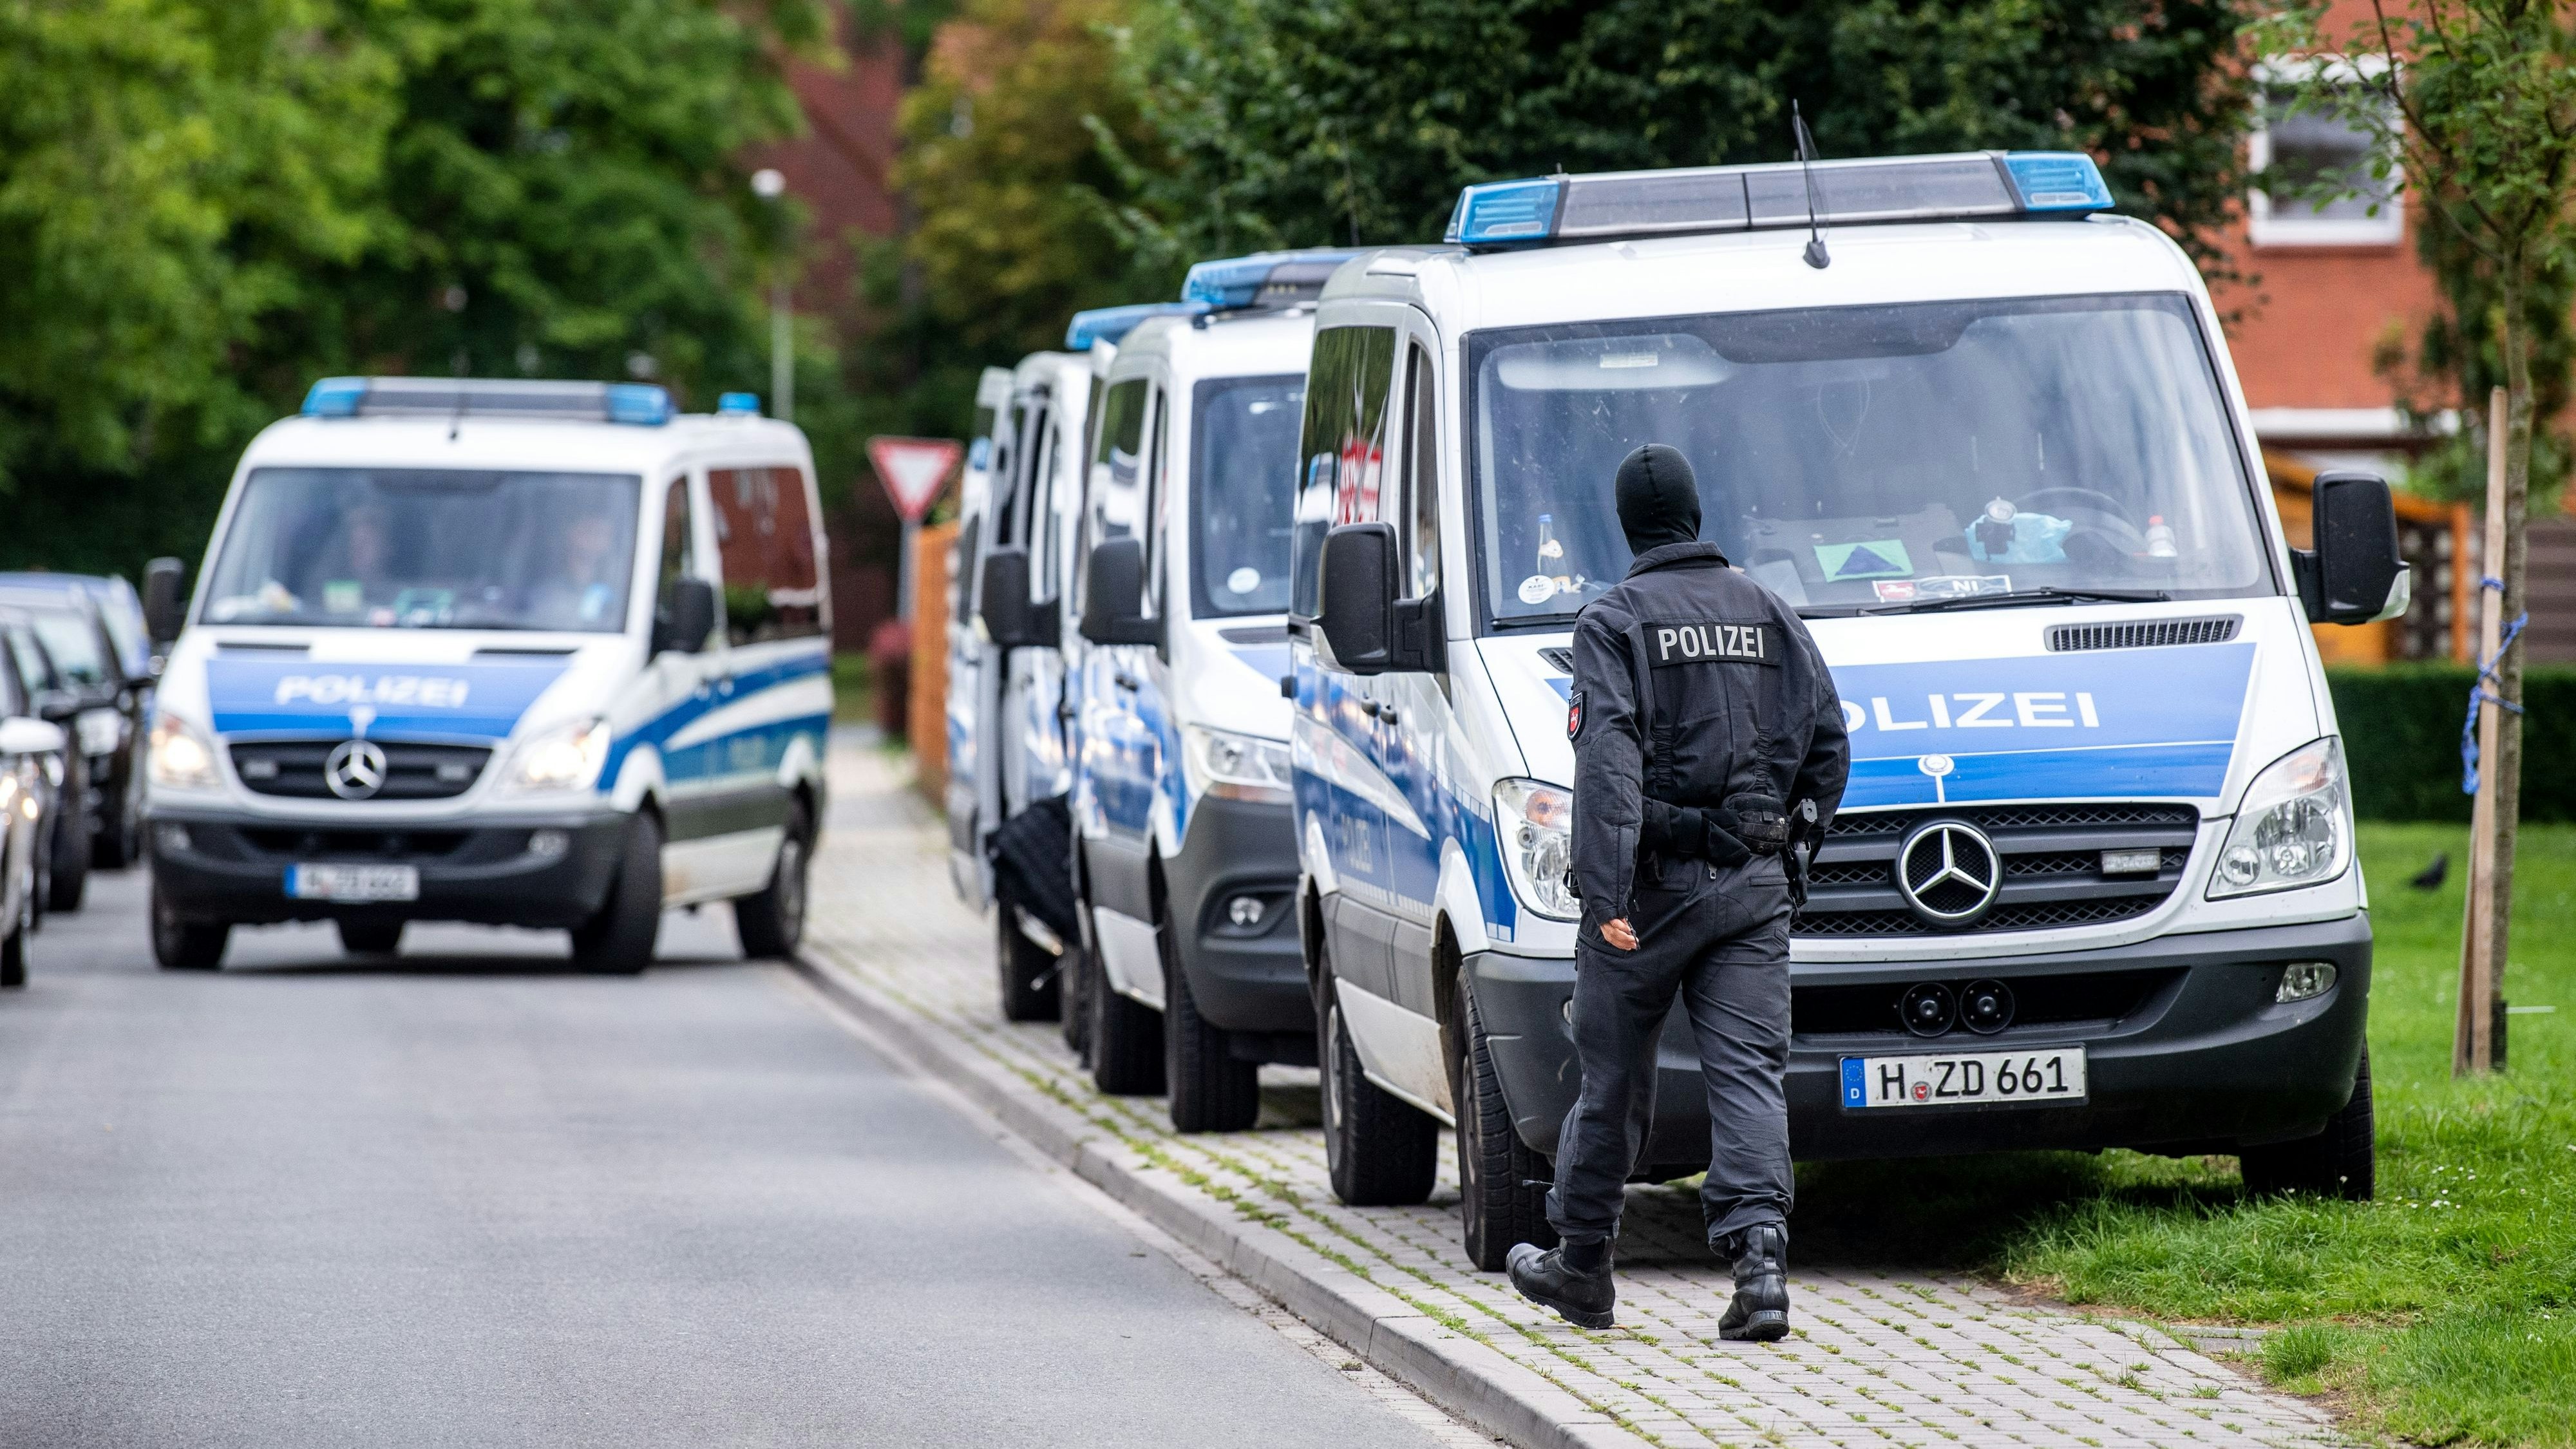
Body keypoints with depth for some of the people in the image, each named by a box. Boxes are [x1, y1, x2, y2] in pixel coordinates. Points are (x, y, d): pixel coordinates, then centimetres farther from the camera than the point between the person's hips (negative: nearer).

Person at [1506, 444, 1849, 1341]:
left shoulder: (1614, 622, -5)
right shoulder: (1768, 613, 11)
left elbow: (1607, 761, -16)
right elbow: (1827, 745, 11)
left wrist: (1607, 893, -22)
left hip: (1655, 886, -3)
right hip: (1755, 886, 3)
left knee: (1613, 1075, 9)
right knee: (1749, 1074, -1)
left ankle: (1581, 1266, 22)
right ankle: (1759, 1254, -20)